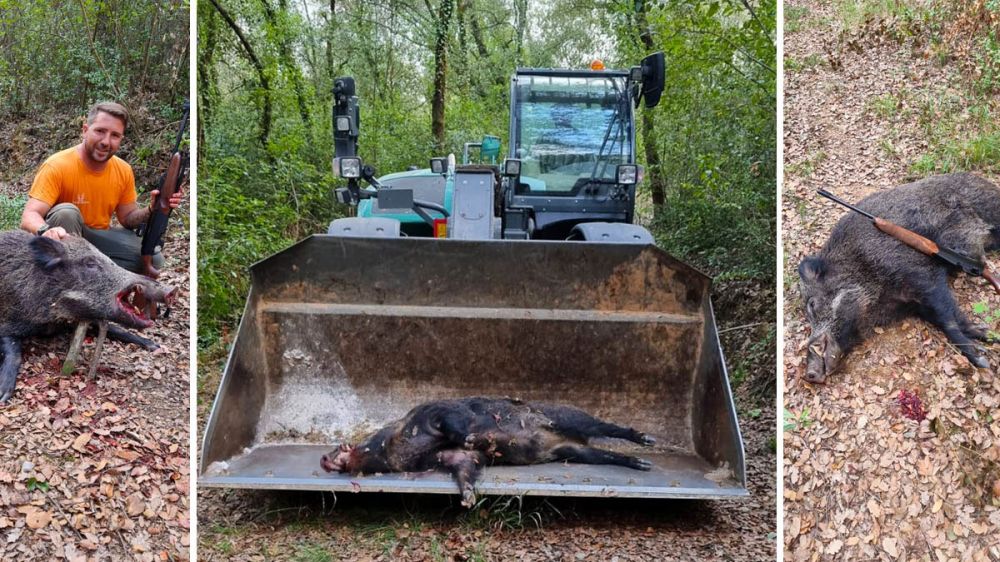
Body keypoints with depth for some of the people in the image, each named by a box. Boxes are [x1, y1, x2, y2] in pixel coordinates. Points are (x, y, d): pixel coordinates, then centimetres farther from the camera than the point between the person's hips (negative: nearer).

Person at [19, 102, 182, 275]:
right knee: (66, 211, -35)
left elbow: (127, 218, 6)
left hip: (100, 238, 4)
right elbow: (29, 217, -29)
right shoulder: (57, 166, -21)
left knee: (153, 259, -17)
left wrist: (151, 210, -18)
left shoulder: (124, 171, -5)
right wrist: (45, 231, -54)